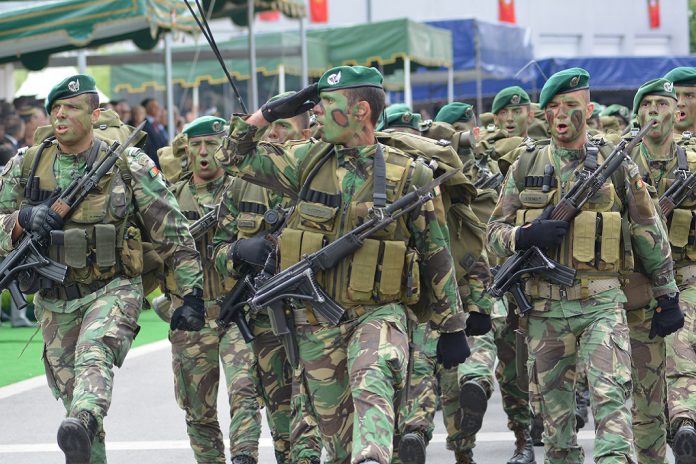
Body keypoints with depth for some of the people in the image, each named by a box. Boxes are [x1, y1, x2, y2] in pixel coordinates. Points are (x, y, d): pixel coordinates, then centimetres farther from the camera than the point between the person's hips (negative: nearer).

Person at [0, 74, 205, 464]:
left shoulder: (129, 165, -4)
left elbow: (173, 231, 0)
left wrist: (192, 293, -3)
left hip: (113, 291, -5)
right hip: (55, 303, 5)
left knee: (93, 356, -33)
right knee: (70, 393, 11)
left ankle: (83, 427, -58)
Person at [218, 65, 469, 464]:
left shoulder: (408, 175, -4)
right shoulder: (309, 161, 5)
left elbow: (436, 256, 2)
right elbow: (238, 156, 13)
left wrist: (452, 327, 4)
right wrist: (270, 112, 0)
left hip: (379, 312, -5)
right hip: (318, 321, 5)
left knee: (371, 386, -35)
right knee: (337, 431, 8)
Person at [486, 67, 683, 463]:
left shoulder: (617, 167, 3)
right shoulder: (525, 167, 9)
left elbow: (650, 237, 8)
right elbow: (495, 232, 9)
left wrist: (669, 298, 10)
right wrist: (526, 236, -13)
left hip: (601, 303, -3)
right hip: (544, 308, 3)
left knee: (611, 396, -20)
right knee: (553, 411, 9)